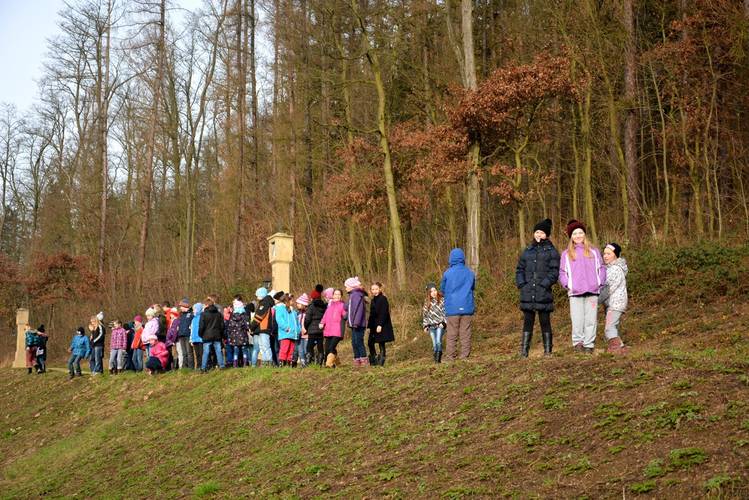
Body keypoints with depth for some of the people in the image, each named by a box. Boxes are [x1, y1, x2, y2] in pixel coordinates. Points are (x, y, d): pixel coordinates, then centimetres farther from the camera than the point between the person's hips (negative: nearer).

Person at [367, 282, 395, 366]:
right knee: (370, 342, 8)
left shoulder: (383, 299, -11)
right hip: (374, 326, 8)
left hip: (382, 326, -8)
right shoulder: (373, 300, 14)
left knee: (381, 343, -3)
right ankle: (373, 360, 18)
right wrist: (369, 325, 13)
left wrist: (380, 325, -23)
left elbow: (383, 313, -18)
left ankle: (381, 362, 2)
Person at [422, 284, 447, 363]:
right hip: (431, 326, 3)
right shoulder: (427, 302, 9)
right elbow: (425, 314, 15)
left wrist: (443, 323, -11)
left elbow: (445, 312, -2)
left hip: (440, 325, -3)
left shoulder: (442, 300, -1)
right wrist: (425, 325, 9)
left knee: (438, 342, -17)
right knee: (434, 344, 2)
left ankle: (439, 359, -6)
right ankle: (435, 359, 12)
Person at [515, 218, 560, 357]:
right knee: (527, 321, 4)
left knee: (545, 321, 1)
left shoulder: (551, 251, 4)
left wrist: (544, 284, -14)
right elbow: (519, 269, 17)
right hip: (528, 293, 3)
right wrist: (521, 284, 2)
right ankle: (524, 350, 6)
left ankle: (548, 350, 8)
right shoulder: (527, 251, 16)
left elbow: (554, 271, -3)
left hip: (543, 293, -3)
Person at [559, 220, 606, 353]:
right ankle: (578, 342, -1)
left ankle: (589, 345, 1)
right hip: (575, 292, 0)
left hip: (592, 292, 0)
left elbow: (601, 268, 16)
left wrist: (600, 283, 4)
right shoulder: (566, 254, 14)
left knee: (590, 319, -2)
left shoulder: (594, 251, 16)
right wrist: (567, 285, 0)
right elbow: (562, 272, 14)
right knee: (577, 320, -8)